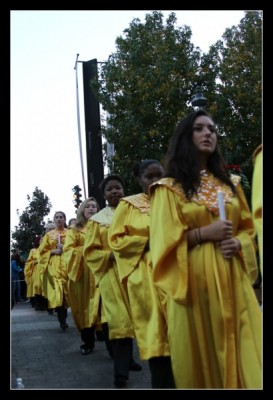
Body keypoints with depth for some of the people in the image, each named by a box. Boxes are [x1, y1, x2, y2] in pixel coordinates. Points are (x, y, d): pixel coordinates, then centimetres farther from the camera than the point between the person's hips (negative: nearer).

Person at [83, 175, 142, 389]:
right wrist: (112, 255, -16)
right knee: (119, 320, -9)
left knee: (129, 318, 10)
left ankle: (127, 358, 27)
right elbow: (90, 252, -1)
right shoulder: (97, 220, 3)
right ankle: (121, 372, -6)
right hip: (112, 275, -3)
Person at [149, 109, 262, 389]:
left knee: (244, 355, 3)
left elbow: (248, 228, 16)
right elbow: (165, 239, -5)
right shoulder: (168, 188, 1)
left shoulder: (229, 184, 16)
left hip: (233, 277, 4)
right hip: (195, 279, -4)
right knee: (201, 355, 2)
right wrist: (204, 233, -17)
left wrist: (237, 243, -6)